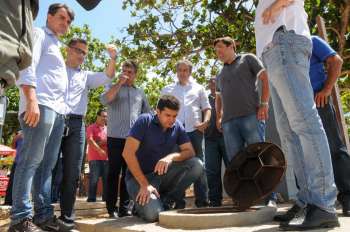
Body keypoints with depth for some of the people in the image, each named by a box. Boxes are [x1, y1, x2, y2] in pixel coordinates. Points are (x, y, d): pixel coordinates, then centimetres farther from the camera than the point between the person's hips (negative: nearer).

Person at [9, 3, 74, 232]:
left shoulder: (56, 46, 31)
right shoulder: (39, 34, 7)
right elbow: (27, 67, -10)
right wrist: (31, 100, -22)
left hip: (58, 110, 9)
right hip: (41, 105, -9)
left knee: (47, 164, 5)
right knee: (31, 160, -12)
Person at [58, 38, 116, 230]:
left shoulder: (86, 75, 23)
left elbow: (106, 77, 10)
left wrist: (113, 58, -5)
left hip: (76, 124, 3)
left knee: (72, 172, 1)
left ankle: (67, 215, 10)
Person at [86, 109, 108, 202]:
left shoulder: (107, 129, 17)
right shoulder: (91, 127, 2)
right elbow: (90, 140, -12)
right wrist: (99, 150, -19)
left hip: (106, 157, 5)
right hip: (95, 158, -5)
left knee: (107, 179, 5)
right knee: (94, 179, -6)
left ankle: (106, 199, 12)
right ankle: (91, 200, 0)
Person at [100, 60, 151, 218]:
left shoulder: (140, 93, 18)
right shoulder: (113, 87, 10)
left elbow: (148, 114, 21)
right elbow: (104, 100, -11)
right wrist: (119, 83, -10)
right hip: (116, 137, -3)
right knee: (114, 172, 1)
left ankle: (124, 208, 11)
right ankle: (111, 208, 7)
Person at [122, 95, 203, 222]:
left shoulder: (177, 126, -1)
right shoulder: (144, 121, -15)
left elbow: (190, 151, -4)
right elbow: (128, 153, -21)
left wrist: (171, 157, -26)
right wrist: (145, 184, -24)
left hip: (163, 175, 5)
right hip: (140, 176, -5)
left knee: (197, 165, -16)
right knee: (153, 213, -30)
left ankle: (165, 201, -3)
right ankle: (143, 202, 7)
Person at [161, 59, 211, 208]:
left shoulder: (198, 88, 19)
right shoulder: (167, 89, 18)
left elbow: (206, 108, 15)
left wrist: (205, 122, -4)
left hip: (195, 130, 0)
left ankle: (202, 201, 3)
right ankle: (179, 202, 5)